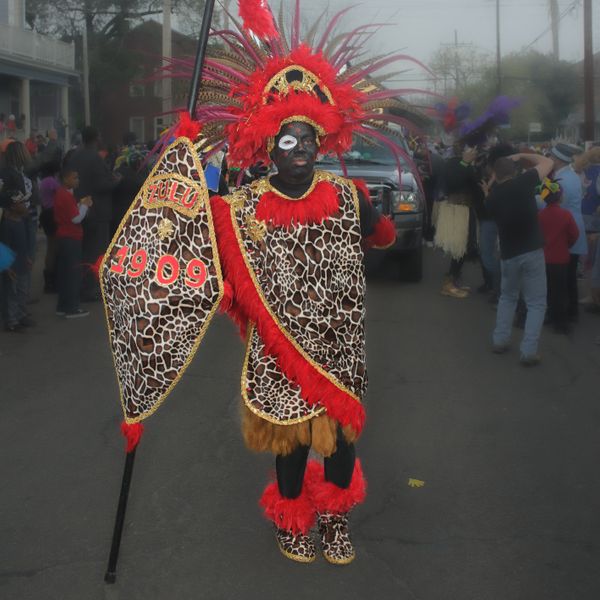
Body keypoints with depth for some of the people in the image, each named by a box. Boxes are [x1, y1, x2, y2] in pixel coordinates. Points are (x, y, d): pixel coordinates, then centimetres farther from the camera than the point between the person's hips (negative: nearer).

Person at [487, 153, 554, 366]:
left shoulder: (492, 197, 4)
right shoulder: (523, 182, -9)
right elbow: (547, 163, 4)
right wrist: (521, 156, 12)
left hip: (508, 254, 4)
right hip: (532, 251, -4)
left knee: (507, 297, 26)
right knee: (536, 303, 4)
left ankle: (500, 341, 23)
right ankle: (528, 352, -2)